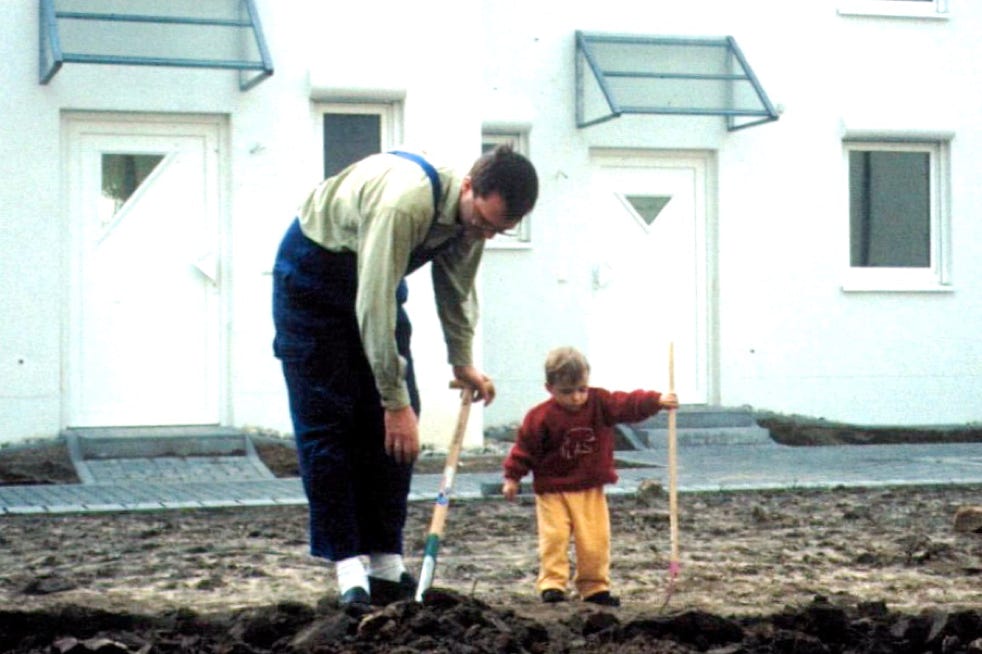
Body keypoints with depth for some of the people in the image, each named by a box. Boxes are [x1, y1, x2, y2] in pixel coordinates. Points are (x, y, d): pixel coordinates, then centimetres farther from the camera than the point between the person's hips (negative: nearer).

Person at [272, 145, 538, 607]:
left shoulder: (472, 214, -12)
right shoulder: (404, 201, -39)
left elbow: (457, 287, 9)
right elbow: (373, 308, -39)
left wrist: (463, 362, 9)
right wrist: (397, 402, -35)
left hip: (378, 280, 8)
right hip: (312, 278, -7)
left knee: (390, 428, 0)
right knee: (326, 425, -12)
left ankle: (387, 567, 2)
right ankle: (349, 569, -11)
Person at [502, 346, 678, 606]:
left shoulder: (601, 402, -4)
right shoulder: (541, 417, -12)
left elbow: (629, 404, -12)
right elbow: (525, 448, -5)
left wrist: (657, 400, -28)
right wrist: (512, 478, -4)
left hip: (591, 489, 2)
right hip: (553, 490, -2)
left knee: (596, 541, 0)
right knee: (554, 537, -11)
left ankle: (595, 587, 9)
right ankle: (551, 584, -6)